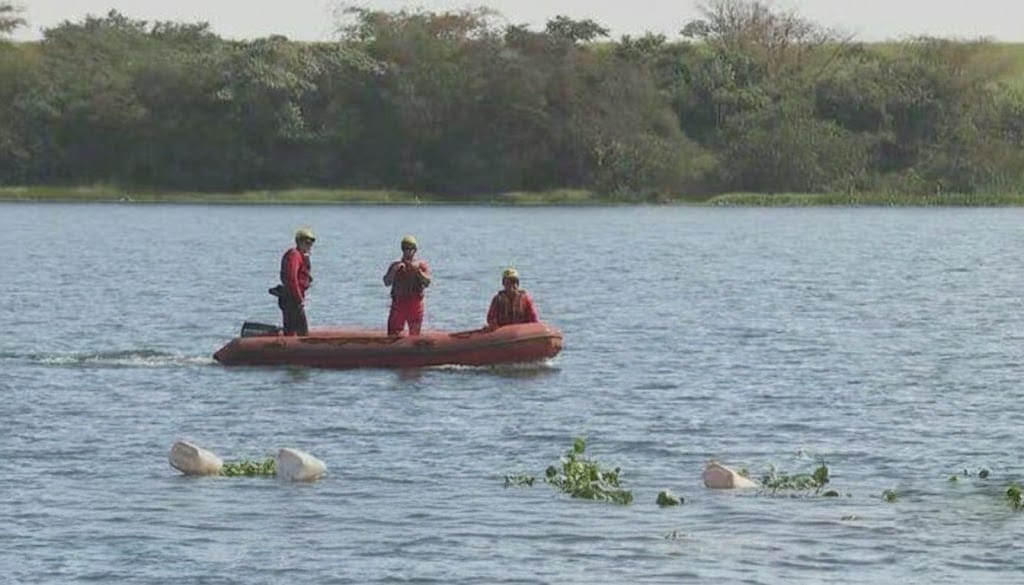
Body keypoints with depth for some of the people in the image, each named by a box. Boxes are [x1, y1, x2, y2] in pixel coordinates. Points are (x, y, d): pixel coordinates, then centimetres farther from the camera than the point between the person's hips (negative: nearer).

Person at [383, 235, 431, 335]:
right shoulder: (395, 265, 11)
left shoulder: (421, 265, 8)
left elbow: (427, 282, -8)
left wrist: (417, 270, -19)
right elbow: (387, 282, -2)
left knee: (414, 335, 3)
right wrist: (394, 270, -15)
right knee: (393, 334, -5)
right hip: (398, 303, 0)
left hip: (415, 303, 0)